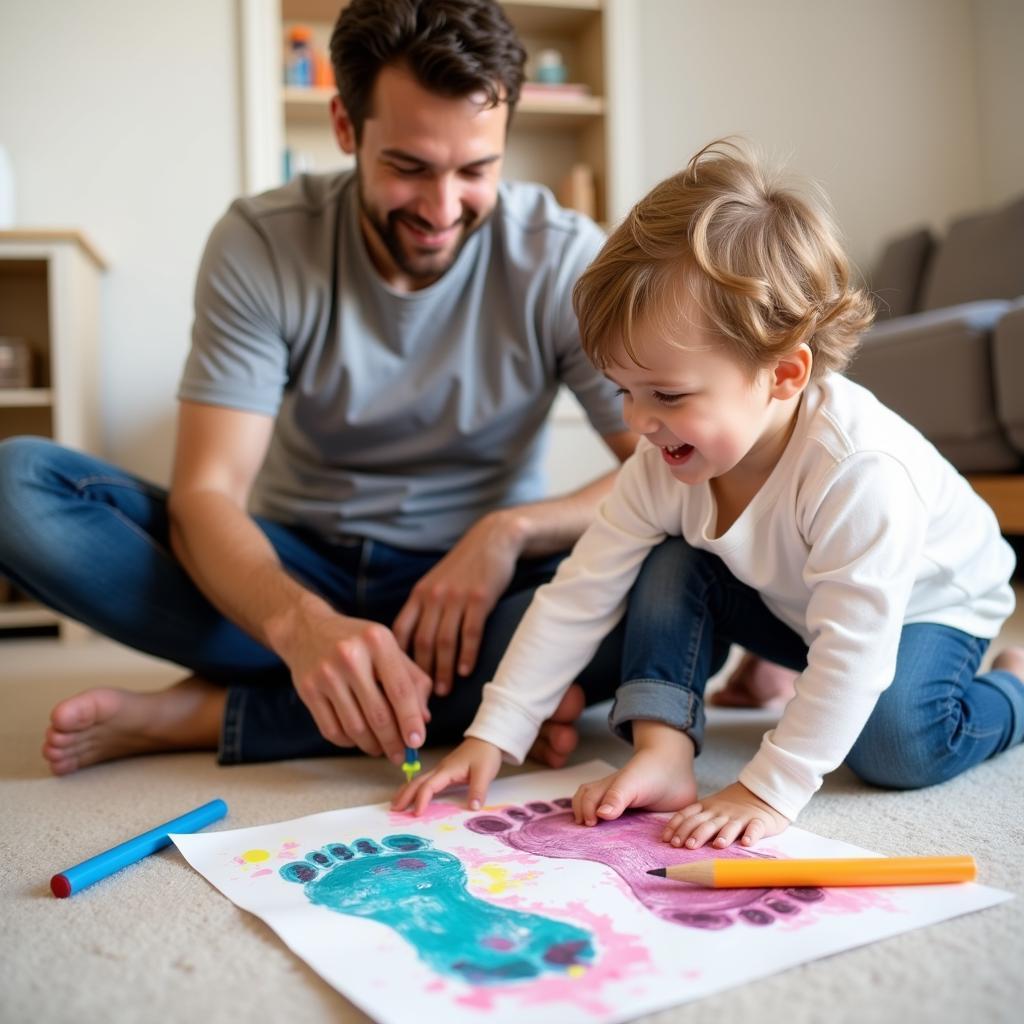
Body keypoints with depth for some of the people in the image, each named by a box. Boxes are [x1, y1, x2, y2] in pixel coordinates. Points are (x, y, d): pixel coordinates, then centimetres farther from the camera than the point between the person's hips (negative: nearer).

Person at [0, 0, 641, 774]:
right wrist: (300, 623, -39)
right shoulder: (261, 244, -10)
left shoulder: (563, 259, -11)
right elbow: (206, 491, -18)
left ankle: (206, 713, -24)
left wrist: (512, 531, -30)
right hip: (296, 574, 1)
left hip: (476, 589, 0)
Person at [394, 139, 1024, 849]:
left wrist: (769, 791, -41)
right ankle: (665, 752, -16)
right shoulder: (662, 466, -24)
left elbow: (854, 645, -40)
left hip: (928, 602, -4)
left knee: (893, 745, -28)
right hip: (785, 603, 4)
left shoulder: (862, 468, -42)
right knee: (669, 570, -18)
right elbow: (579, 596, -21)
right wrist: (493, 736, -23)